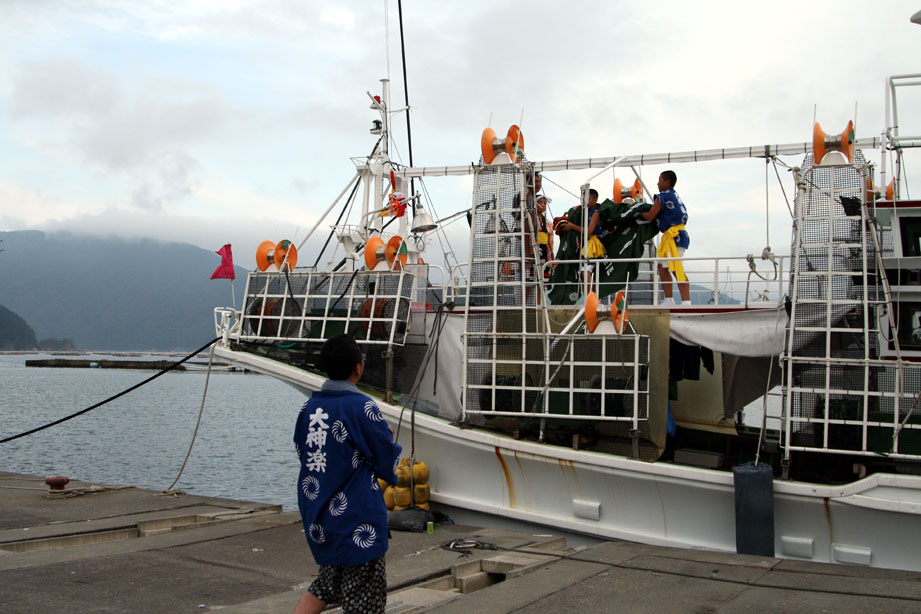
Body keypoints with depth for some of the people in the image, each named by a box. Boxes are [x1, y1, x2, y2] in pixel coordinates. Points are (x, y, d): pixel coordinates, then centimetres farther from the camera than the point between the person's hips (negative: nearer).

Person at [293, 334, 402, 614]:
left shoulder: (309, 406, 1)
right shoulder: (362, 408, -17)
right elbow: (390, 464, -9)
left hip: (316, 522, 7)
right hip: (356, 523, -7)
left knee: (325, 586, 25)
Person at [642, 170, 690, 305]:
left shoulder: (662, 197, -9)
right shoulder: (675, 196, 19)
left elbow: (650, 216, -7)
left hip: (674, 236, -10)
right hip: (671, 236, 10)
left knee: (677, 270, -15)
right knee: (662, 267, 16)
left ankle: (686, 302, -22)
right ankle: (669, 301, 18)